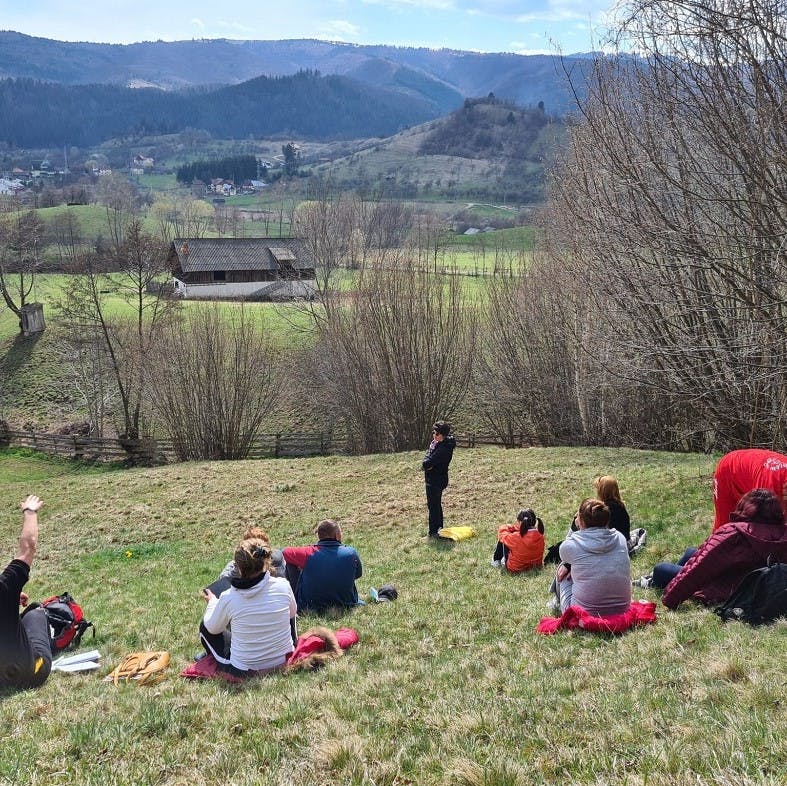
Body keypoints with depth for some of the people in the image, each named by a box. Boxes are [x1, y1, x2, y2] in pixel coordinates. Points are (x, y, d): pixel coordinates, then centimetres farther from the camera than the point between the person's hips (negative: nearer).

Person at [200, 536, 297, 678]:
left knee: (205, 626, 21)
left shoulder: (229, 598, -21)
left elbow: (213, 629, 0)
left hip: (244, 670, -2)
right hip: (284, 661, 2)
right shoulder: (283, 586, -16)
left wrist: (212, 601, 18)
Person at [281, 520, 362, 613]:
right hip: (345, 605, 1)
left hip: (310, 607, -1)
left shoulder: (309, 553, -16)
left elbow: (285, 552, 2)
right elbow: (358, 574, 7)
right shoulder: (351, 553, -13)